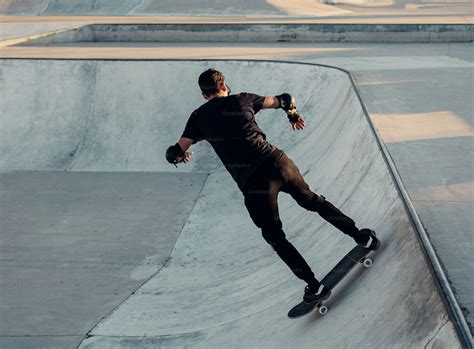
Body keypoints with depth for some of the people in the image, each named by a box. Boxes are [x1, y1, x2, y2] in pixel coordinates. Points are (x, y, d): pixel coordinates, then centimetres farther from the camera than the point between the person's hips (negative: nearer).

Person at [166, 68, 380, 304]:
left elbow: (175, 153, 8)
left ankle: (315, 287, 14)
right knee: (312, 200, 27)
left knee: (275, 237, 14)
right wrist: (294, 116, 41)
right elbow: (285, 100, 19)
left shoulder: (199, 117, 10)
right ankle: (363, 238, 33)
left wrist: (180, 157, 32)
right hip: (277, 161, 3)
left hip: (252, 182, -2)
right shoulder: (243, 100, 13)